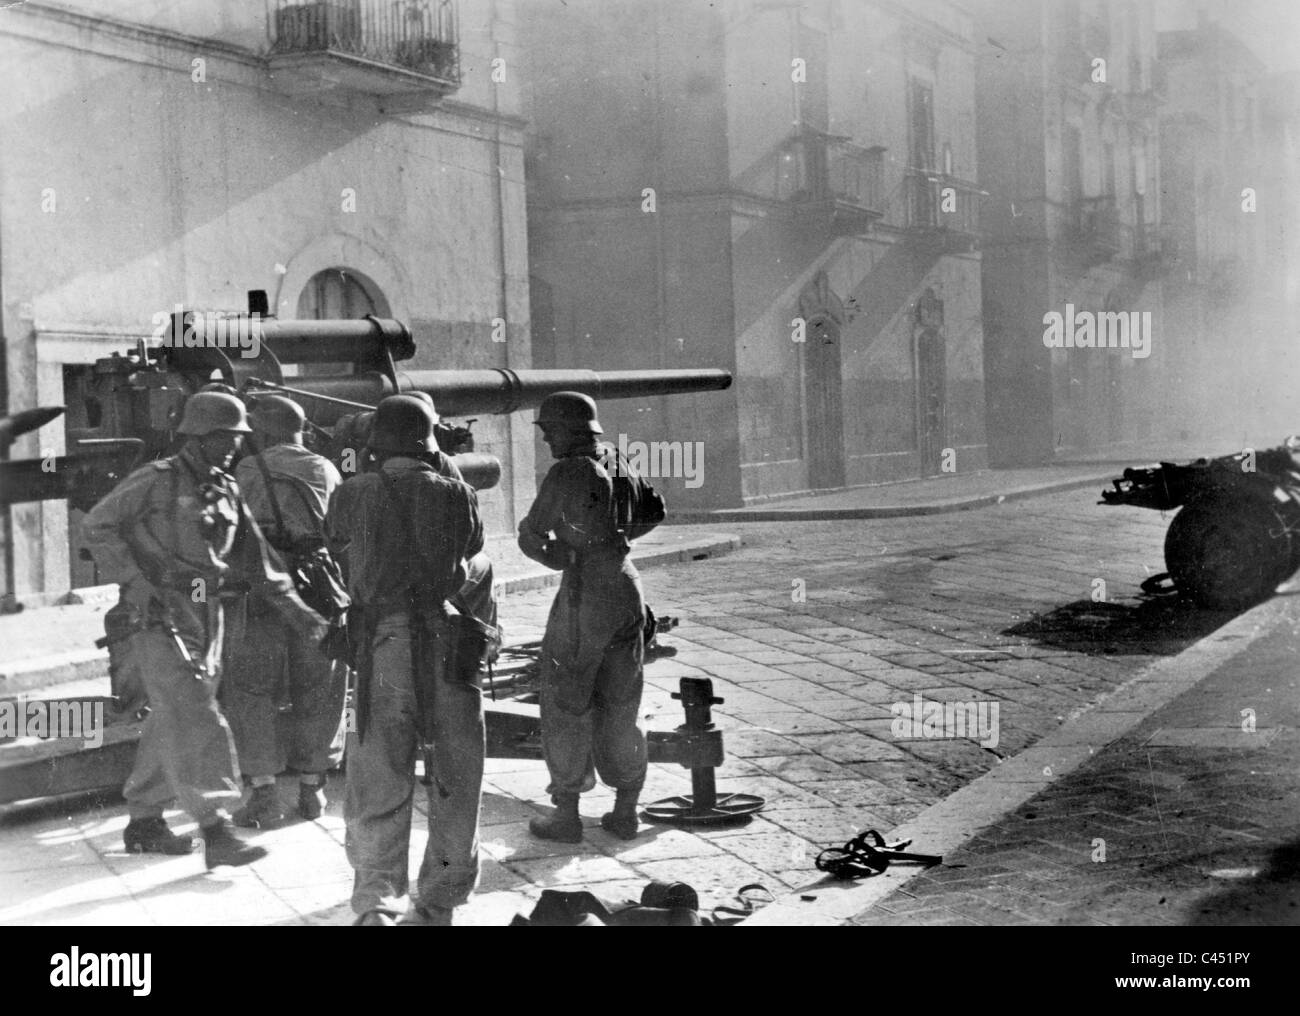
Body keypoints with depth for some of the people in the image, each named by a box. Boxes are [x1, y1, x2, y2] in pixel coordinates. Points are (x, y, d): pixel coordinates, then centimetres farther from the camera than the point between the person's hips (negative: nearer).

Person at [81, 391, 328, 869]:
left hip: (206, 617, 7)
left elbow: (254, 559, 18)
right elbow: (98, 526, -5)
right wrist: (134, 583, -14)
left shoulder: (227, 492, 13)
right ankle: (214, 829, -17)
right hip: (159, 618, -7)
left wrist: (294, 607, 11)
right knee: (195, 720, -15)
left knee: (171, 723, 12)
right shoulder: (156, 481, -7)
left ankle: (143, 820, 25)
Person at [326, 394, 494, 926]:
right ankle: (438, 902, 19)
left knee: (377, 782, 5)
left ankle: (375, 898, -7)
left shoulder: (353, 494, 1)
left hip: (381, 645, 0)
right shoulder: (456, 494, 3)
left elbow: (336, 545, 13)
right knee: (453, 781, 12)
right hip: (449, 642, 0)